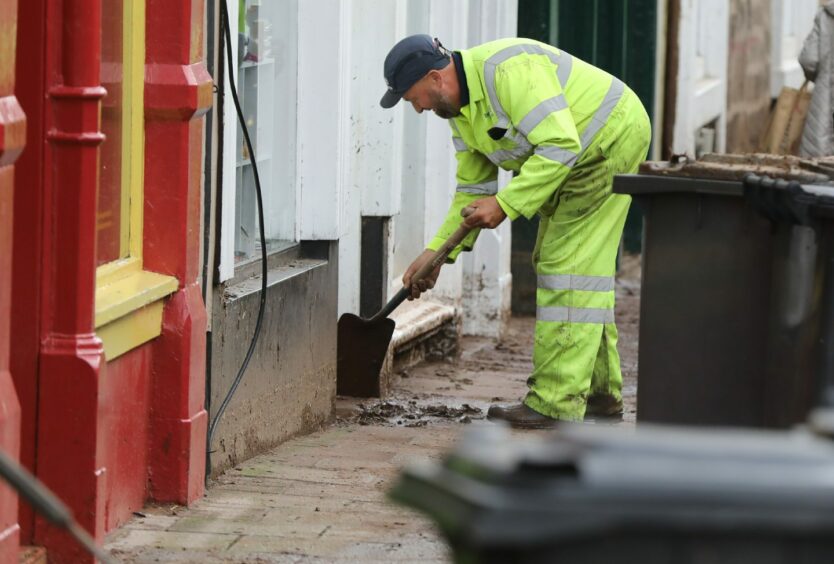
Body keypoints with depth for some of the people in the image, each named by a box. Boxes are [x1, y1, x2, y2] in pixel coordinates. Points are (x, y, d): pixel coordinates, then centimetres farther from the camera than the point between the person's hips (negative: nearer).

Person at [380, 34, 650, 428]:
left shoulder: (509, 71, -29)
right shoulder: (459, 106, 3)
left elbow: (560, 145, -34)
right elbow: (473, 187, 9)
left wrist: (505, 204, -32)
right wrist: (437, 252, 2)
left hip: (610, 141, -10)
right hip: (575, 157, 10)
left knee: (569, 266, -13)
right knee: (557, 263, 14)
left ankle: (556, 403, -14)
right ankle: (599, 392, 23)